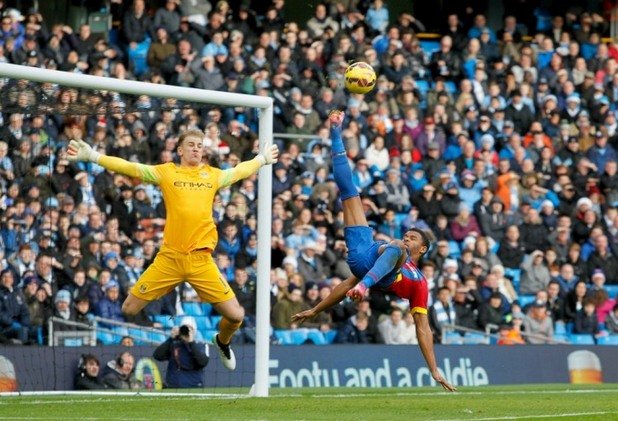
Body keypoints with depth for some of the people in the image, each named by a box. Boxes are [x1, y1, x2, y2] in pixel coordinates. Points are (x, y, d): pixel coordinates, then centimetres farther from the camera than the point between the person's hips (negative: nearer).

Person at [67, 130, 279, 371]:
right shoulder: (166, 172, 5)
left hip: (201, 259, 1)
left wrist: (262, 158, 43)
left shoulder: (213, 175, 13)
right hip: (169, 258, -1)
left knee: (235, 316, -3)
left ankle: (222, 343, 32)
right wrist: (92, 156, -6)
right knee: (129, 310, -3)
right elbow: (130, 168, 0)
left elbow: (241, 170, 32)